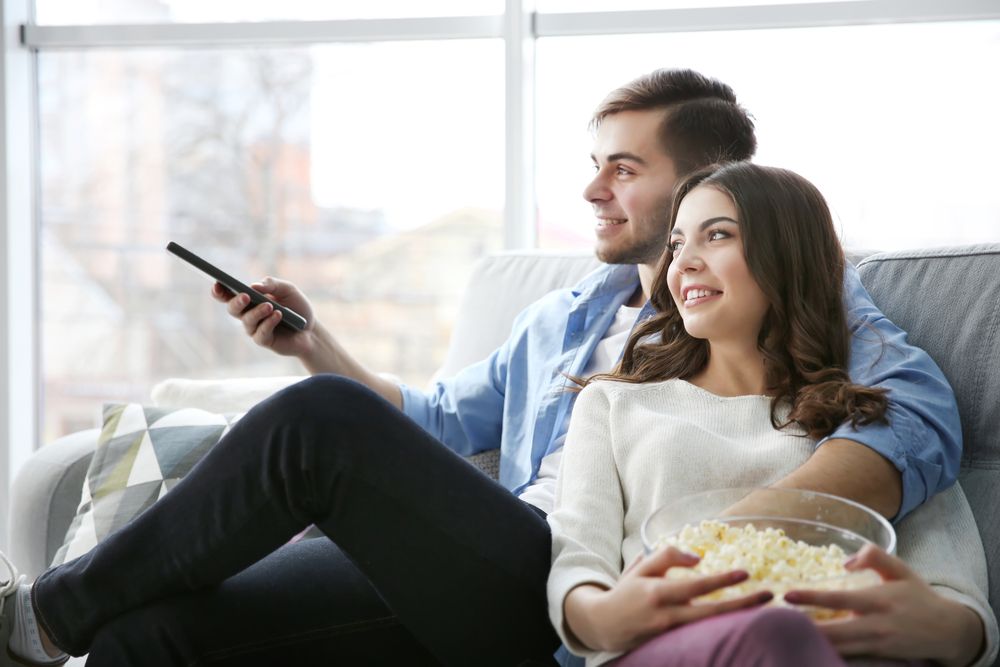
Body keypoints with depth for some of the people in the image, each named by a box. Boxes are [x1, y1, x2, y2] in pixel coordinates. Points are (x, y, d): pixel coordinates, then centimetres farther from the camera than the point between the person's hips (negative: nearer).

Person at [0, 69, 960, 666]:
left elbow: (920, 418, -15)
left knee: (316, 422, -23)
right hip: (495, 572, 8)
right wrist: (315, 348, 21)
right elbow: (437, 421, 37)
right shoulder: (561, 318, 29)